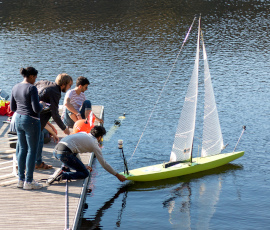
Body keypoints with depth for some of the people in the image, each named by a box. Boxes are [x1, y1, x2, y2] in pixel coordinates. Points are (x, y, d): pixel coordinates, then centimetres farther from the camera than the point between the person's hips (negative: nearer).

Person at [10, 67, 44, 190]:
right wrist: (41, 105, 1)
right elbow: (37, 109, -19)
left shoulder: (15, 87, 8)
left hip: (18, 120, 8)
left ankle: (21, 179, 19)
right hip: (31, 121, -8)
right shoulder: (31, 88, -15)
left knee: (22, 149, 14)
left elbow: (12, 107, 13)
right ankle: (29, 181, 3)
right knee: (32, 150, 0)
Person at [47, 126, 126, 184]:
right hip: (64, 153, -8)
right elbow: (104, 163, 12)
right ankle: (61, 175, -14)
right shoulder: (94, 144, 8)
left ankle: (65, 169, 15)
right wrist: (117, 175, 21)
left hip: (56, 150, 8)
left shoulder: (83, 134, 27)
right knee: (85, 174, 3)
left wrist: (81, 165, 45)